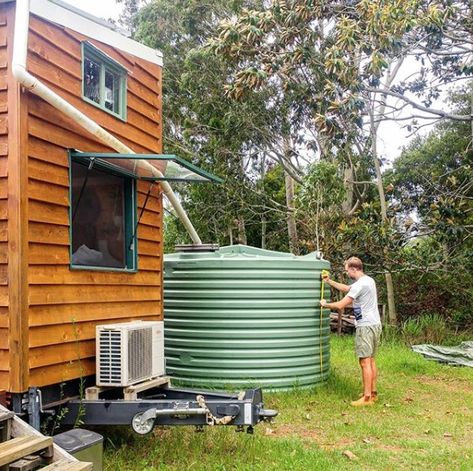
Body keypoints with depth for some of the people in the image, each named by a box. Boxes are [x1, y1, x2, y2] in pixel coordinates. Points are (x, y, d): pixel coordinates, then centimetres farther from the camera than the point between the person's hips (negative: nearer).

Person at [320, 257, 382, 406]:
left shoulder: (359, 285, -17)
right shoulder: (368, 280, 13)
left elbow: (340, 305, -15)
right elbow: (347, 289, 28)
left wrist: (325, 304, 2)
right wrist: (329, 281, 26)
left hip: (365, 327, -10)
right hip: (375, 325, 10)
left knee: (365, 362, -6)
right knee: (371, 361, 15)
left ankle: (367, 397, -4)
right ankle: (373, 393, 22)